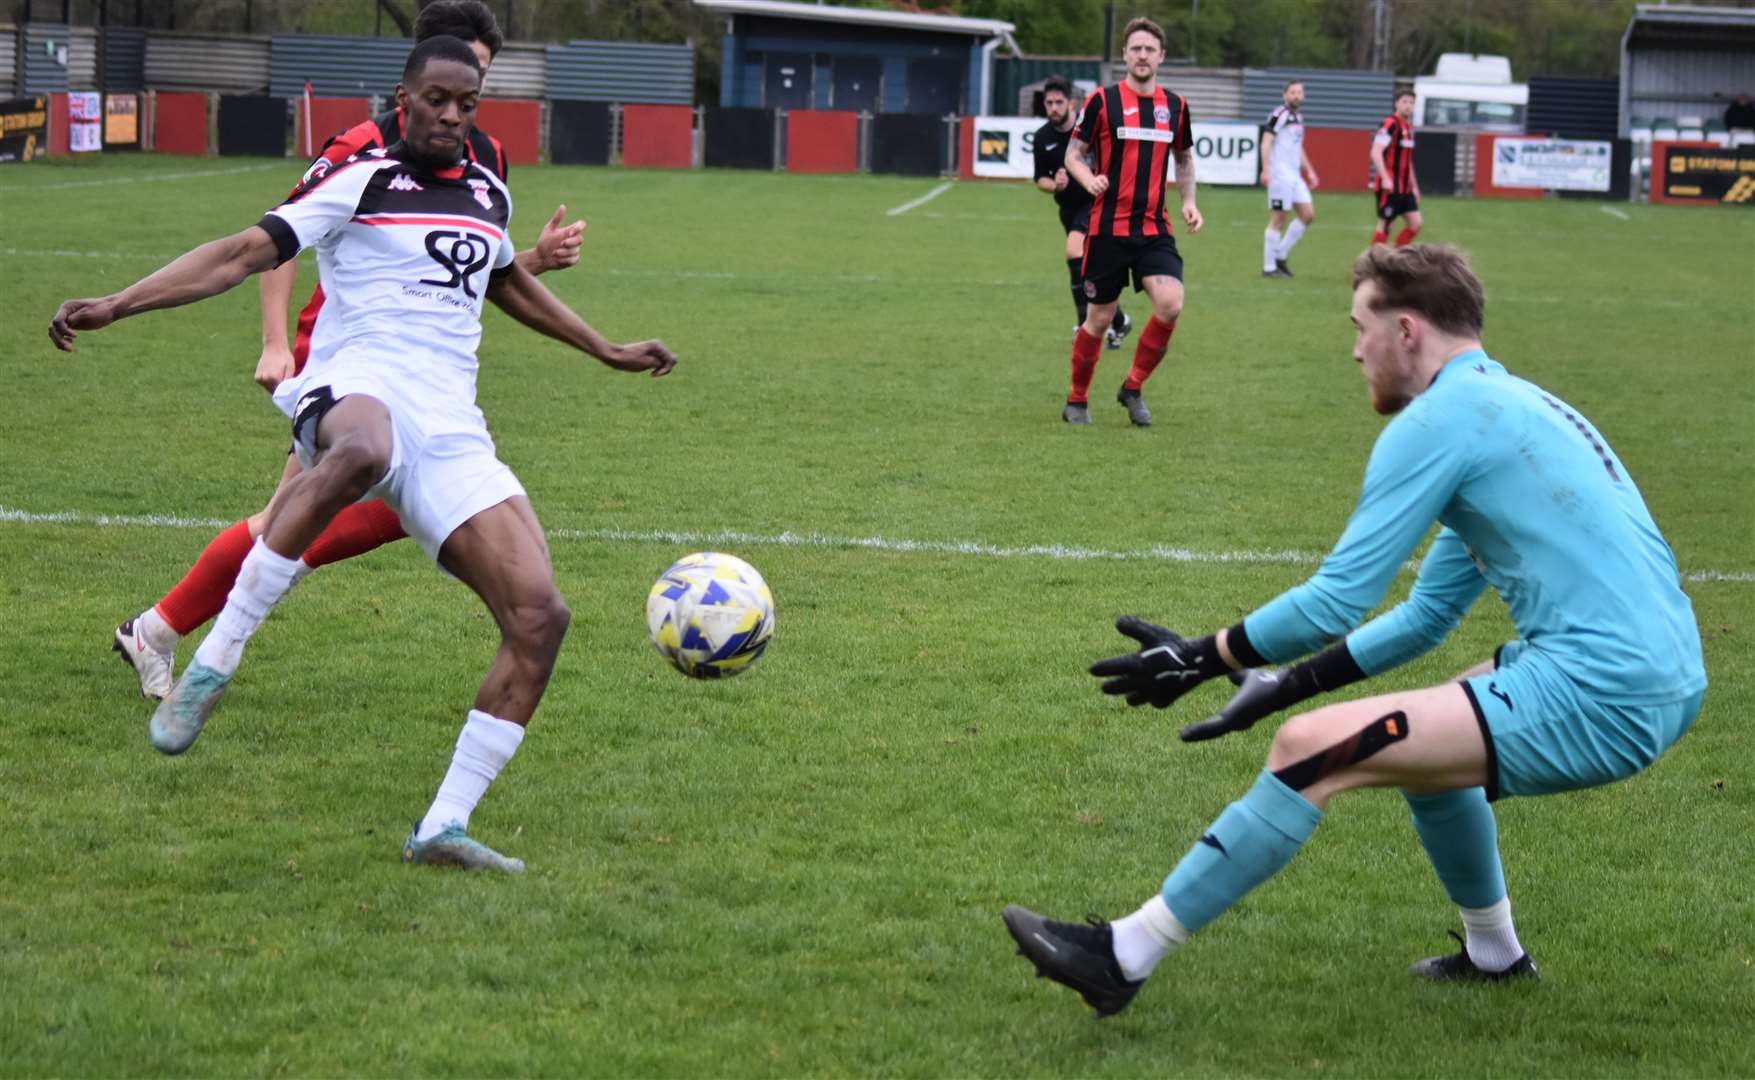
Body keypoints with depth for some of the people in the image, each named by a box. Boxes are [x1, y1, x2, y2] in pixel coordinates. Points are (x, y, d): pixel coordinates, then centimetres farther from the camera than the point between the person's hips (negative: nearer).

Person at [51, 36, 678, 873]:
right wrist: (115, 306, -14)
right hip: (359, 388, -6)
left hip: (451, 432, 6)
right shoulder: (362, 180, 5)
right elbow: (246, 252, -3)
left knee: (540, 617, -12)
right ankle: (211, 664, -37)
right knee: (360, 454, -47)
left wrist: (607, 352, 52)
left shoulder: (489, 193, 23)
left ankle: (443, 827, -4)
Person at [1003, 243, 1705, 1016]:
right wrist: (1291, 684, 24)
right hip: (1668, 684, 10)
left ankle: (1125, 958, -5)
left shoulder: (1438, 419, -6)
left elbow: (1336, 602, -8)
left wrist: (1203, 657, 4)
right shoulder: (1511, 404, 23)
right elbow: (1430, 612, 27)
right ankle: (1493, 952, 42)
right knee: (1420, 727, 33)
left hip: (1599, 701, -10)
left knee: (1309, 750, -10)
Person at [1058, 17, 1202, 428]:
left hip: (1154, 229, 3)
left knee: (1171, 304, -18)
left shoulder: (1175, 106, 9)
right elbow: (1074, 154, 2)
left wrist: (1189, 201, 7)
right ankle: (1077, 400, 23)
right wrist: (1089, 179, -19)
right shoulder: (1102, 100, -3)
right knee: (1100, 318, 2)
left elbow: (1184, 159, 23)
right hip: (1108, 228, -3)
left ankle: (1132, 389, 2)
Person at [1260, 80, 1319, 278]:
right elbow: (1266, 142, -16)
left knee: (1308, 214, 4)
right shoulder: (1279, 115, -9)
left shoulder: (1298, 117, 17)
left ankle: (1281, 256, 13)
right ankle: (1269, 267, 1)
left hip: (1294, 175, 9)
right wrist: (1265, 170, -24)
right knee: (1278, 219, -5)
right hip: (1279, 172, -9)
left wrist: (1309, 171, 26)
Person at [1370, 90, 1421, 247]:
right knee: (1385, 224, -4)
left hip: (1405, 187, 8)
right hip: (1389, 186, -8)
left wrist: (1413, 185, 24)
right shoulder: (1390, 124, -12)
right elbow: (1376, 152, -22)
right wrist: (1385, 178, -30)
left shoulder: (1409, 126, 15)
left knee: (1415, 223, 1)